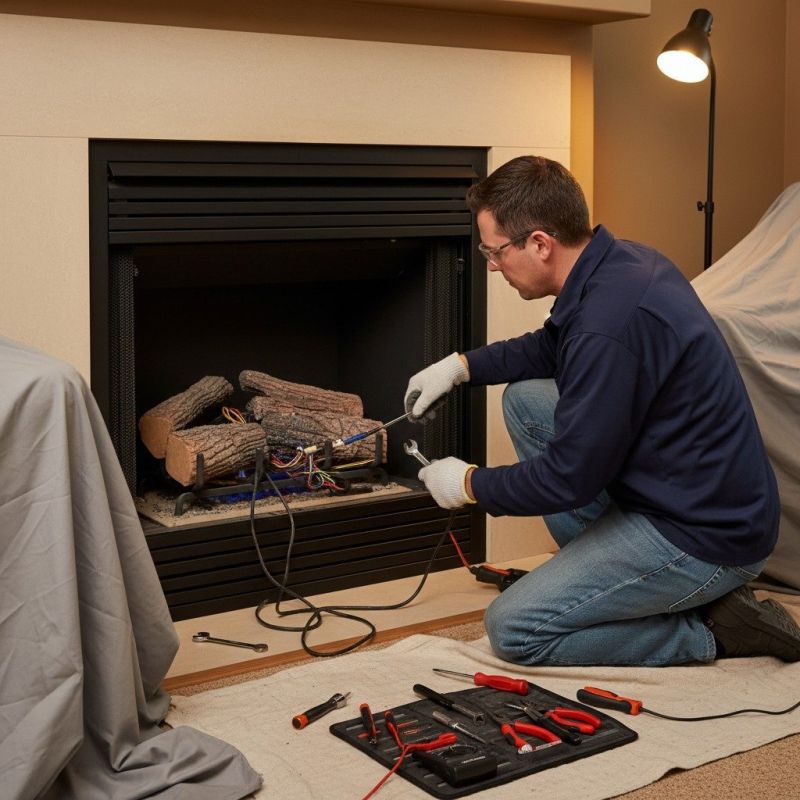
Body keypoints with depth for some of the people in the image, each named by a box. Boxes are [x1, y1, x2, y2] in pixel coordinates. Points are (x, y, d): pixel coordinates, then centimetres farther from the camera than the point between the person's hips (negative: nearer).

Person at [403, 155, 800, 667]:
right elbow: (549, 348, 22)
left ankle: (710, 629, -1)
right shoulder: (622, 261, 1)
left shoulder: (609, 324, -29)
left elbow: (570, 478, -22)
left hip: (709, 541, -10)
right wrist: (462, 365, 13)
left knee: (513, 631, -8)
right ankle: (601, 571, 14)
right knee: (524, 399, 12)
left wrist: (469, 484, -6)